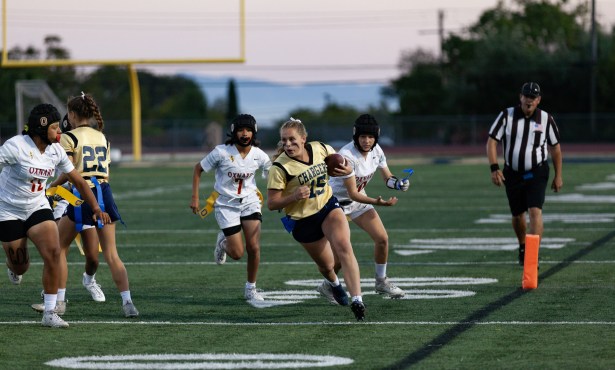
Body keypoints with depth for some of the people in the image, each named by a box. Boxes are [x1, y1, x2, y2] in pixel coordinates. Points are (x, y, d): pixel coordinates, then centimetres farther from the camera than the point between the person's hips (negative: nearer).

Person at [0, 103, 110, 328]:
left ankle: (50, 313, -9)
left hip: (38, 207, 4)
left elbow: (78, 180, 6)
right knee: (20, 266, 3)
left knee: (53, 253, -17)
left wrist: (95, 207, 2)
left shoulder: (56, 151, -2)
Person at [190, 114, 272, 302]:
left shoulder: (259, 156, -8)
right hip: (226, 204, -2)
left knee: (254, 248, -10)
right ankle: (223, 241, 31)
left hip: (249, 202, 2)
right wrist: (195, 198, -6)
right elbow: (198, 169, -4)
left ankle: (251, 289, 9)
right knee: (237, 253, -6)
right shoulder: (222, 152, -16)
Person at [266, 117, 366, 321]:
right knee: (326, 265, 11)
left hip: (328, 207, 2)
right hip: (302, 221, -2)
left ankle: (357, 299, -29)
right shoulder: (279, 167, -20)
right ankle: (333, 282, 50)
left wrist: (346, 169, -14)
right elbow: (272, 203, -16)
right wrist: (294, 196, -34)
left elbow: (343, 164, 11)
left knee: (343, 246, -24)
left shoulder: (321, 149, -9)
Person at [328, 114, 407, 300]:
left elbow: (387, 178, 1)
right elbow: (352, 193, -29)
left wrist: (399, 183, -22)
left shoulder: (376, 151, -9)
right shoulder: (347, 156, -30)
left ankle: (381, 281, 18)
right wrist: (377, 202, -40)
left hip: (359, 199, 7)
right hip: (338, 202, -7)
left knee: (382, 238, -1)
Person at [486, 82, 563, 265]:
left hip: (537, 173, -2)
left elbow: (555, 147, 8)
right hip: (512, 174, 2)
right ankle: (522, 248, 40)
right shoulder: (506, 116, -5)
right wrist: (494, 168, -16)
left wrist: (558, 176, 8)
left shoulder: (546, 119, -2)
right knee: (517, 216, 13)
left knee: (535, 212, -19)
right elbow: (492, 141, -4)